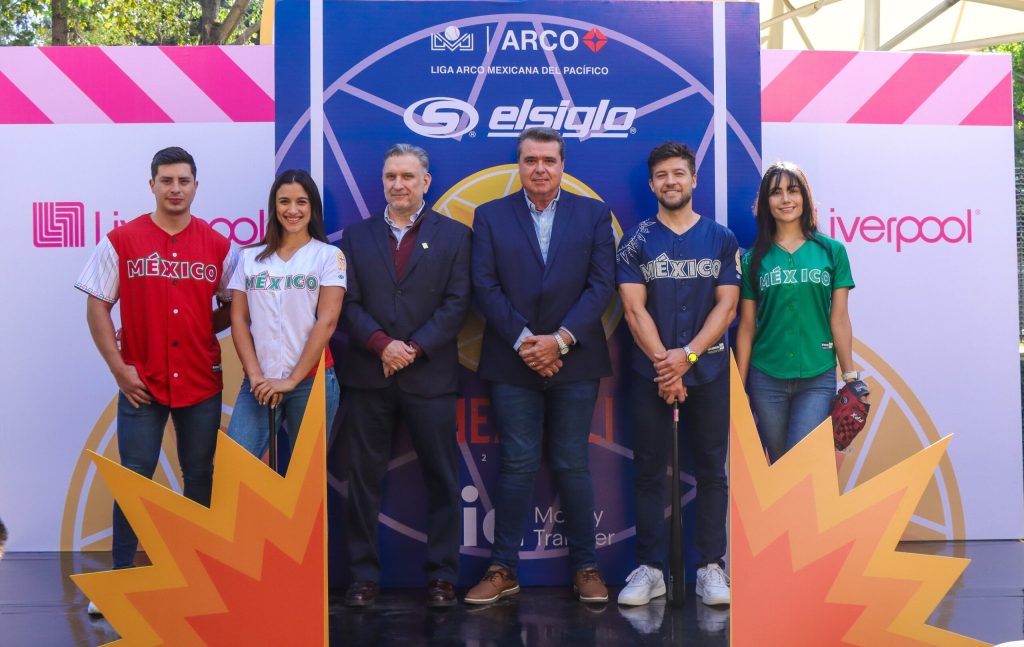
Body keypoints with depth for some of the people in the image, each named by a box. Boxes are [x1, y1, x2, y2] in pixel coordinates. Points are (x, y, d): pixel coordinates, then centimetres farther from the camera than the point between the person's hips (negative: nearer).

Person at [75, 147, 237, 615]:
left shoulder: (218, 246, 3)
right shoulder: (121, 241, -1)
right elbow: (97, 306, 0)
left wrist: (200, 329, -3)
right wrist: (117, 366, -6)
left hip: (202, 383, 2)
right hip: (141, 383, -2)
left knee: (200, 479, 9)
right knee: (133, 479, 1)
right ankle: (120, 577, 11)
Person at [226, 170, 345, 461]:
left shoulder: (329, 256, 0)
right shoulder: (250, 257, 9)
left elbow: (327, 322, -7)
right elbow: (239, 320, 5)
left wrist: (292, 381, -10)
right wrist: (255, 376, -6)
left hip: (311, 381, -2)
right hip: (258, 383, 2)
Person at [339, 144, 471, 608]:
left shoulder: (454, 235, 5)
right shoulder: (356, 236, 11)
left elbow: (456, 303, -3)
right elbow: (348, 304, 3)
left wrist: (415, 348, -12)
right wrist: (382, 344, -12)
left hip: (430, 375, -1)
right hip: (368, 376, 2)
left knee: (441, 480, 3)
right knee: (364, 479, 5)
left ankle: (442, 576, 12)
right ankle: (364, 575, 14)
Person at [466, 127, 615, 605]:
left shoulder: (593, 215, 6)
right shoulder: (490, 217, 6)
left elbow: (601, 285, -2)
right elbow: (485, 288, -1)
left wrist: (561, 340, -12)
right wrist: (523, 341, -11)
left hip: (574, 360, 0)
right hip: (512, 363, 0)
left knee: (572, 465, 5)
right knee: (517, 465, 2)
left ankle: (585, 567, 15)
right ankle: (502, 569, 11)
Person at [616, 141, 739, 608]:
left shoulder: (721, 239, 4)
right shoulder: (636, 241, 3)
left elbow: (726, 306, -2)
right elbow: (634, 309, -4)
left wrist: (686, 355, -13)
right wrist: (664, 363, -13)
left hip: (708, 371, 0)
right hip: (650, 372, 0)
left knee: (711, 470, 4)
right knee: (649, 471, 4)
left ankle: (711, 567, 13)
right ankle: (650, 568, 12)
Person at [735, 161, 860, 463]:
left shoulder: (831, 251, 3)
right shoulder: (754, 259, 4)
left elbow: (839, 319, 3)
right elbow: (746, 327, 5)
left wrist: (851, 376, 0)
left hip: (818, 379, -1)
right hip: (766, 379, 1)